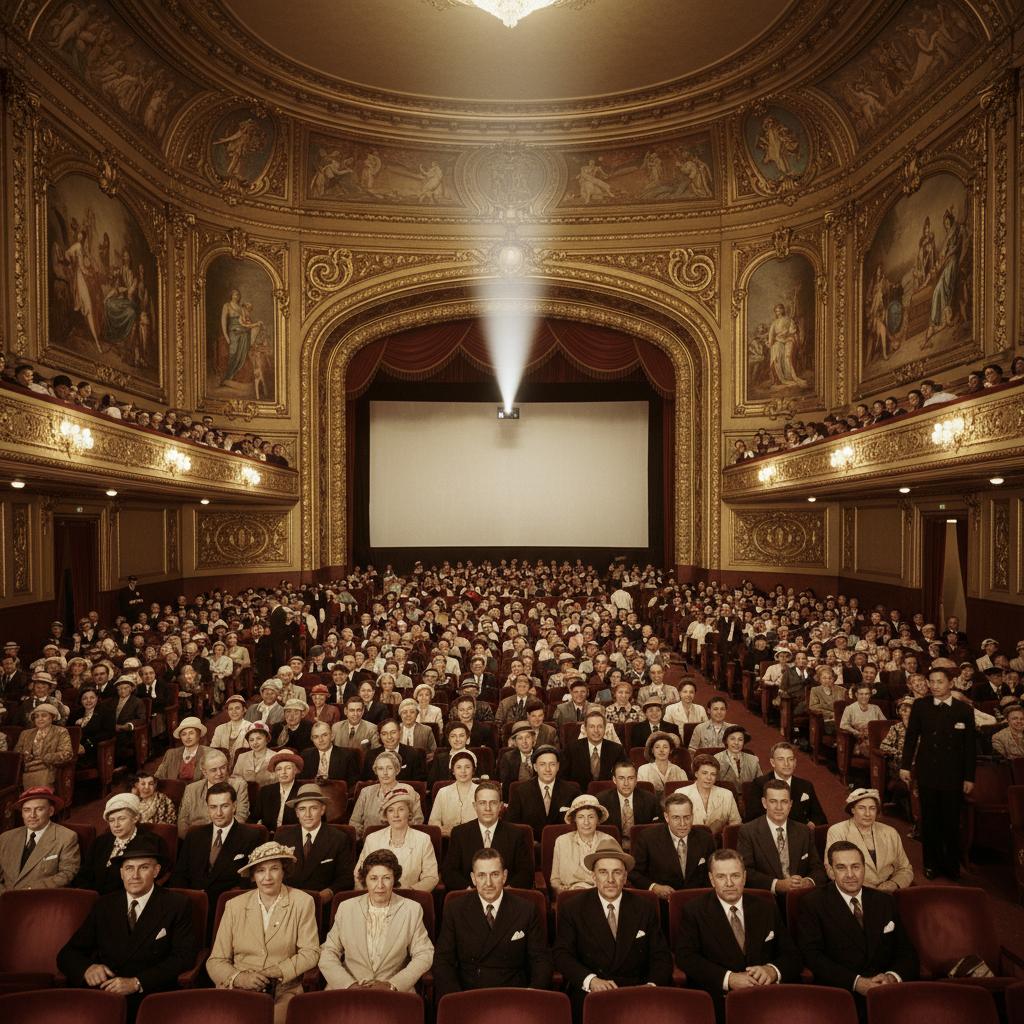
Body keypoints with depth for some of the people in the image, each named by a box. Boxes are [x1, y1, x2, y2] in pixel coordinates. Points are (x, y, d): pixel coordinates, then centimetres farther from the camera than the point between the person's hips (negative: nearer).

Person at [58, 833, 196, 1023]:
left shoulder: (178, 905, 5)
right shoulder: (103, 905, 16)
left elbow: (184, 957, -2)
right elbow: (67, 954, 14)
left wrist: (137, 983, -15)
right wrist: (87, 968, -8)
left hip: (150, 996, -4)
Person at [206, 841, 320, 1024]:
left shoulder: (302, 902, 1)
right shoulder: (235, 906, 6)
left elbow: (310, 953, 0)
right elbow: (216, 961, 4)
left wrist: (277, 971, -14)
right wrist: (240, 978, -14)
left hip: (283, 993, -2)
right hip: (238, 990, 2)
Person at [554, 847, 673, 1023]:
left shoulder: (645, 910, 8)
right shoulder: (573, 909, 3)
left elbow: (661, 957, 6)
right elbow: (562, 955, -4)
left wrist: (652, 985, -15)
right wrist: (591, 980, -21)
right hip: (589, 993, -2)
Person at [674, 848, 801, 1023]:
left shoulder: (767, 908, 14)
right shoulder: (694, 911, 4)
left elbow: (792, 956, 12)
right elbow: (685, 957, -5)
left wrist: (773, 970, -11)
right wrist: (728, 978, -18)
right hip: (716, 999, -2)